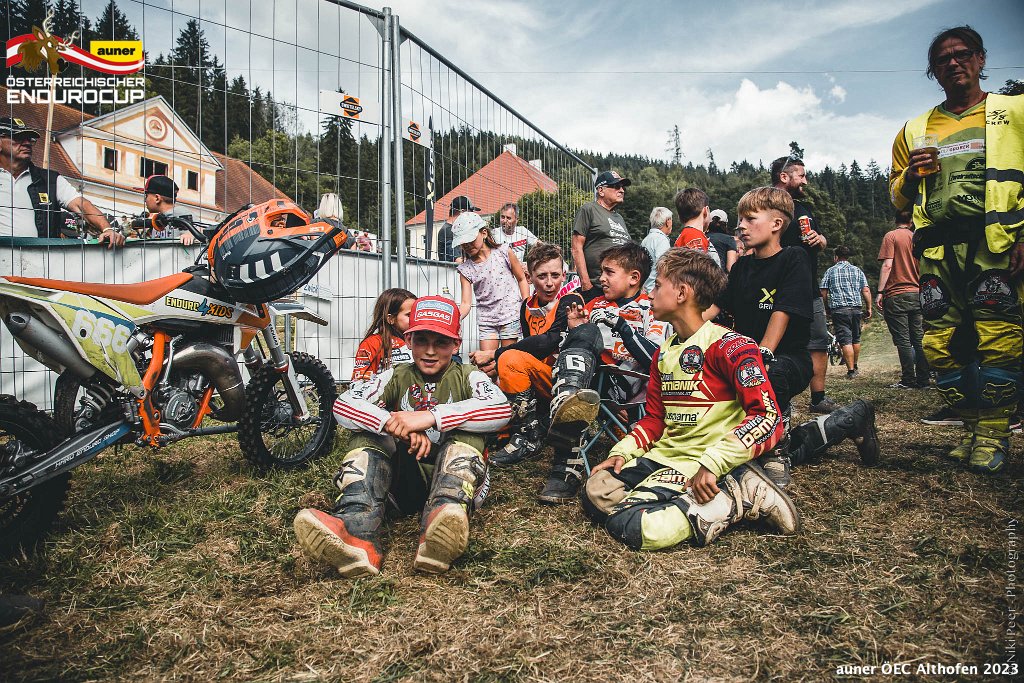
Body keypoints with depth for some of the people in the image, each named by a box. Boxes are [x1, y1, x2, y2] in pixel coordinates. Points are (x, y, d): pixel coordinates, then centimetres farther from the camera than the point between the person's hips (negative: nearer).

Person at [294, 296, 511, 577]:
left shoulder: (467, 377, 2)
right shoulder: (396, 377, 8)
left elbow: (502, 409, -22)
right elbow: (342, 405, -10)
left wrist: (431, 416, -31)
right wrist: (393, 423, -29)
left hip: (455, 478, -2)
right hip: (406, 481, 2)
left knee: (467, 430, -26)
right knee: (369, 430, -17)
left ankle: (441, 526, -52)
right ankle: (358, 532, -41)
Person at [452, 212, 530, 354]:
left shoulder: (503, 253, -5)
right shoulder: (465, 269, -2)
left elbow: (522, 279, 5)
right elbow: (466, 303, -6)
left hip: (510, 315, -2)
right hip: (486, 320, 2)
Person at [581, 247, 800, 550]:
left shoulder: (729, 345, -11)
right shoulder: (664, 352, 15)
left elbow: (768, 418, -18)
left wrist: (712, 463, -26)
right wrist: (622, 452, 3)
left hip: (701, 464, -8)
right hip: (664, 455, 8)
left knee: (637, 527, -25)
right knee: (595, 491, -8)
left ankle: (739, 497, -9)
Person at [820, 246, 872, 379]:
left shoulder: (830, 271, 4)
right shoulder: (857, 270, 10)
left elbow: (823, 293, 1)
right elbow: (866, 291, 3)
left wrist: (827, 308, 14)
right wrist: (869, 308, 8)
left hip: (838, 309, -3)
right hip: (856, 308, 3)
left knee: (845, 340, -5)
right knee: (856, 338, 17)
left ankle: (851, 371, -7)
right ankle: (855, 367, 28)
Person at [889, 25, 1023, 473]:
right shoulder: (915, 130, 21)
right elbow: (898, 199, 23)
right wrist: (910, 175, 2)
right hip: (938, 250, 3)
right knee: (940, 344, -1)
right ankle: (973, 428, 11)